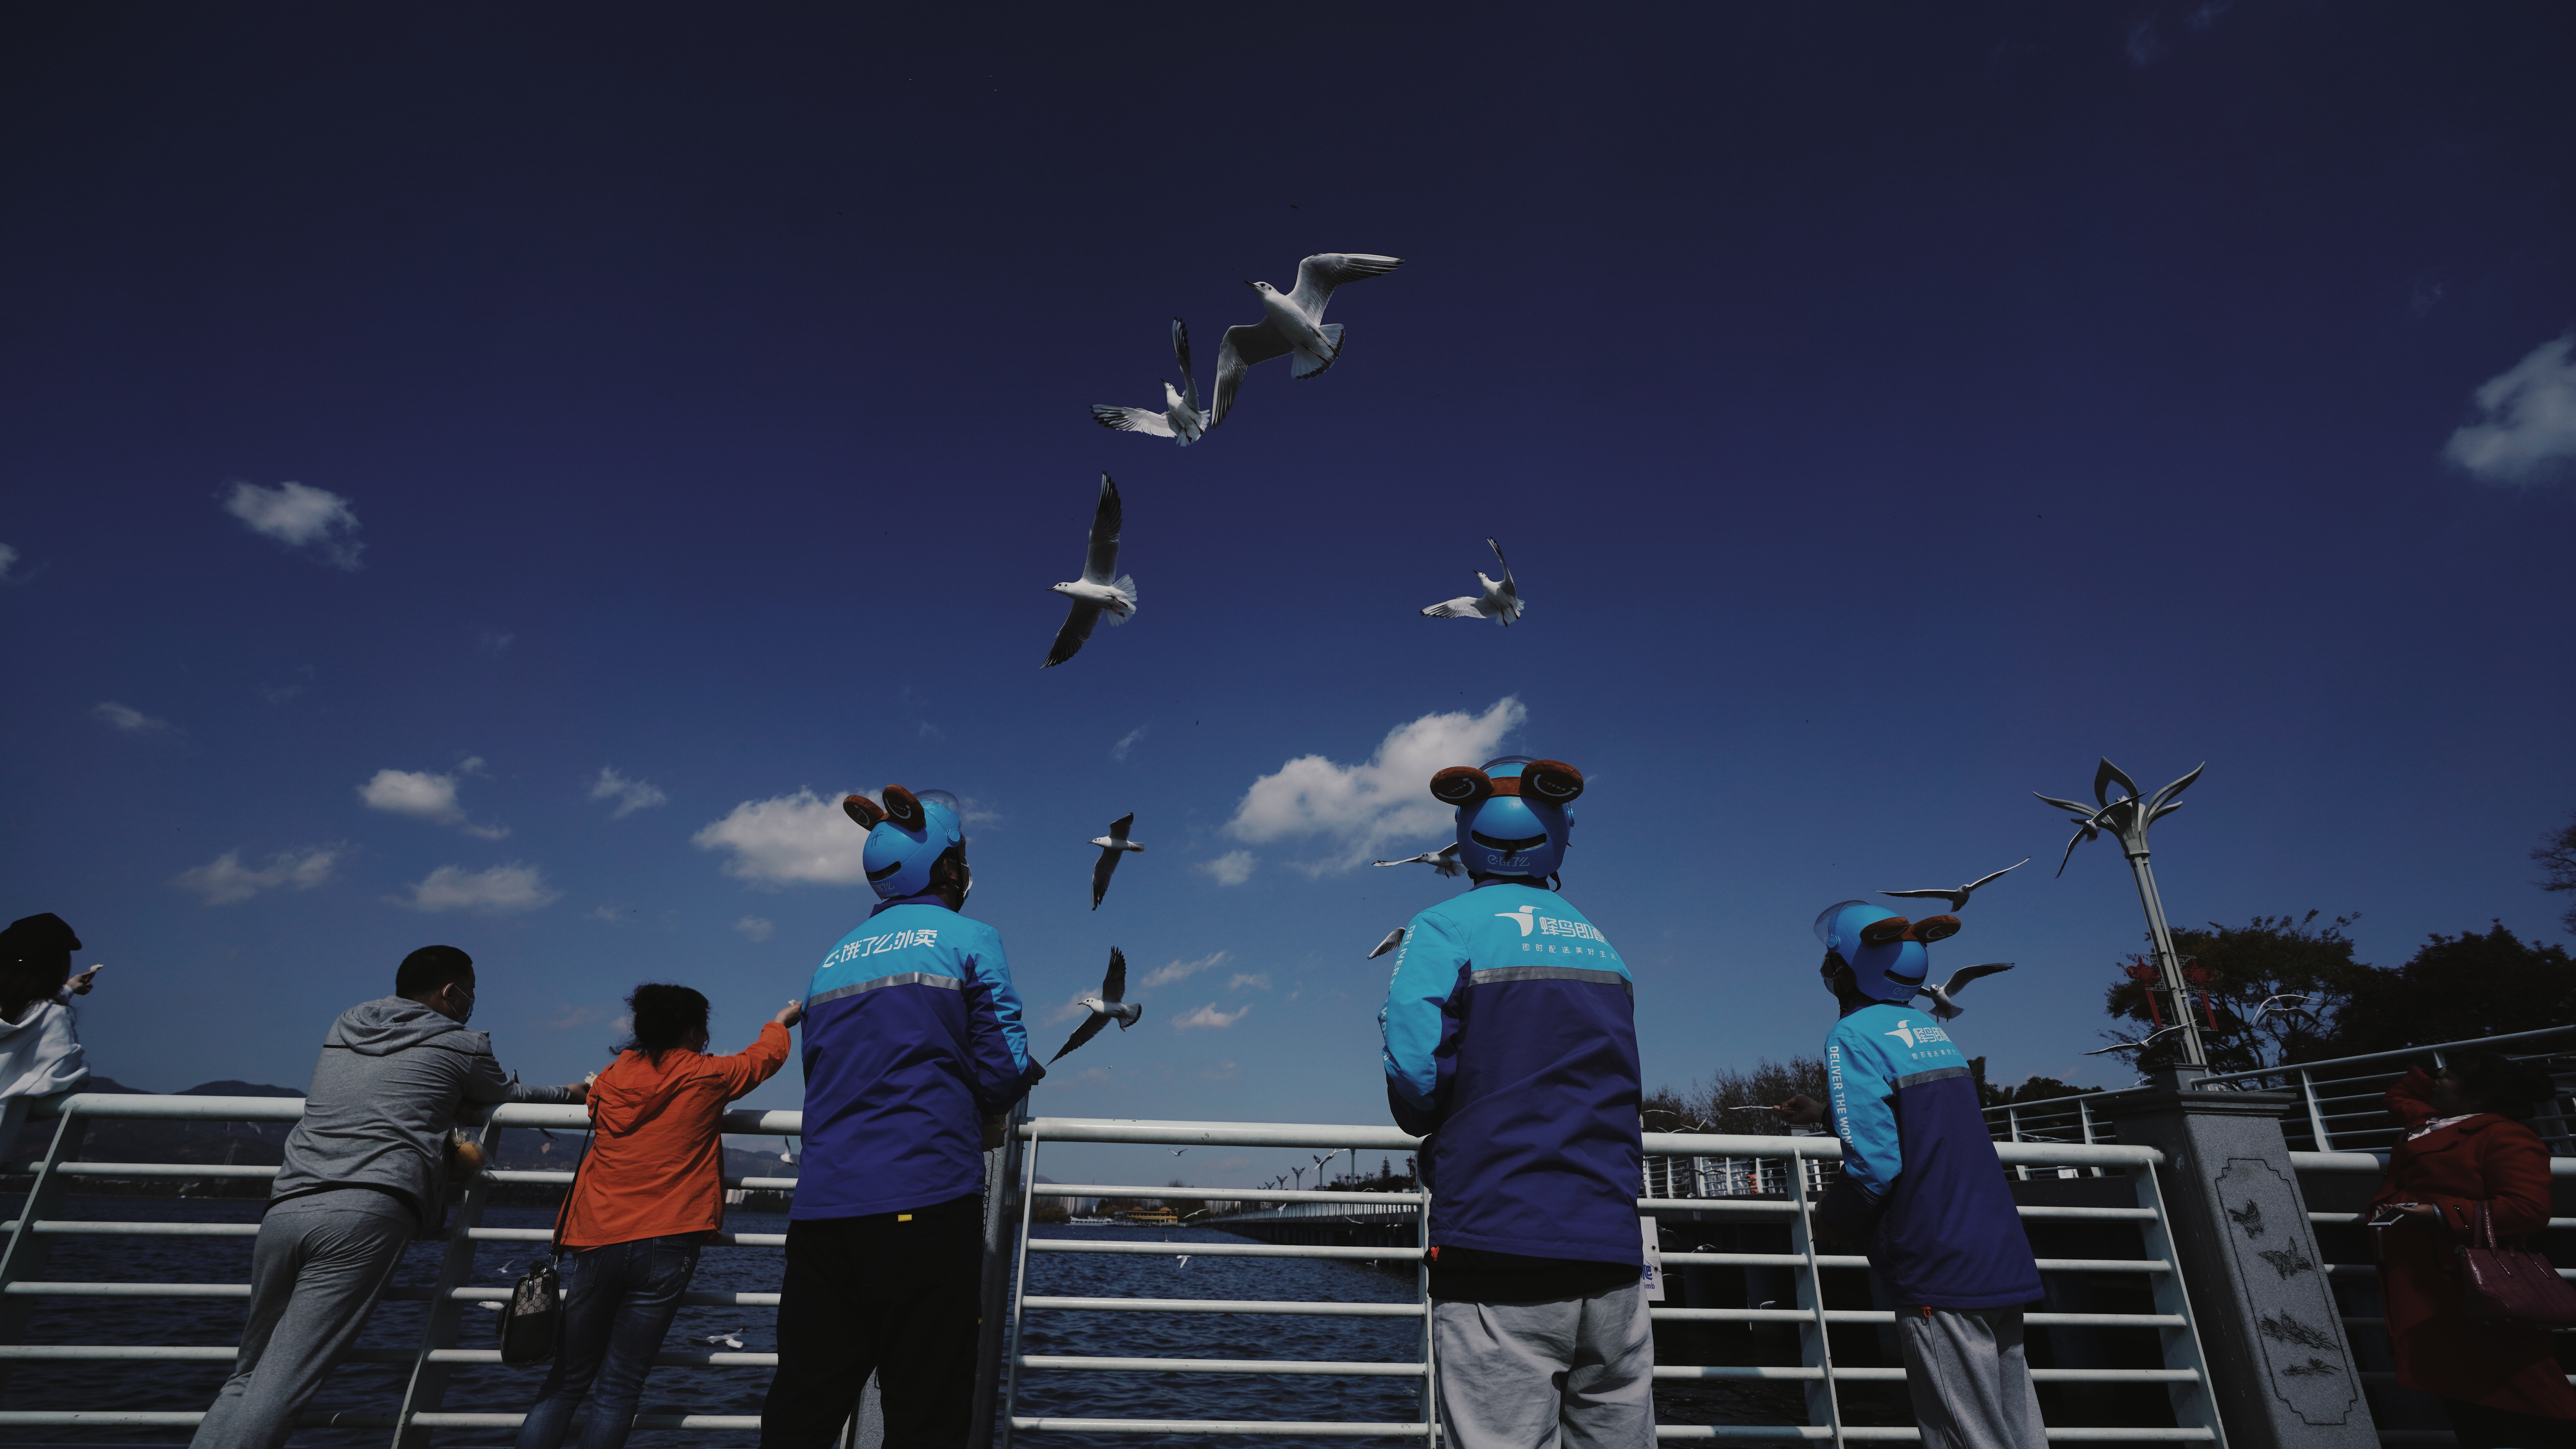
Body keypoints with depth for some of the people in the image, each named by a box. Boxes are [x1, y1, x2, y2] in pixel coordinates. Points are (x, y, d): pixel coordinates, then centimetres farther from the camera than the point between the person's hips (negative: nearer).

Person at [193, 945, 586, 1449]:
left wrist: (442, 1131, 43)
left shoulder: (344, 1027, 23)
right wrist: (571, 1093, 42)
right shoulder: (461, 1045, 8)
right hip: (366, 1215, -6)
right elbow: (511, 1095, 25)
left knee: (245, 1380, 15)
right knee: (277, 1392, -8)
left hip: (286, 1208, 6)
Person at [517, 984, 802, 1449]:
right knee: (618, 1391, 3)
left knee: (565, 1384, 13)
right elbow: (765, 1055, 18)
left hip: (597, 1241, 3)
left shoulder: (611, 1077, 7)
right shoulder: (705, 1077, -1)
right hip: (664, 1247, -3)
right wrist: (782, 1021, 38)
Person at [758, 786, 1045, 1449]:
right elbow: (1004, 1071, -5)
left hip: (820, 1211, 6)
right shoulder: (970, 940, 0)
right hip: (925, 1204, -5)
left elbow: (822, 1075, 21)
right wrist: (1025, 1072, 18)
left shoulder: (833, 958, 16)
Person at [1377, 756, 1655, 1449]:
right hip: (1613, 1249, 6)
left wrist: (1427, 1125, 6)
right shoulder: (1602, 945, 13)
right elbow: (1620, 1093, 18)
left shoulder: (1444, 929, -4)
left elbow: (1415, 1074, -15)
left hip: (1500, 1247, -5)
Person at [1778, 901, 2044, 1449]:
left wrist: (1831, 1219, -2)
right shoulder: (1934, 1030, 12)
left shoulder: (1854, 1035, -13)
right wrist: (1827, 1111, 37)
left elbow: (1874, 1163, -20)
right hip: (2007, 1261, 8)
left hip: (1940, 1277, -8)